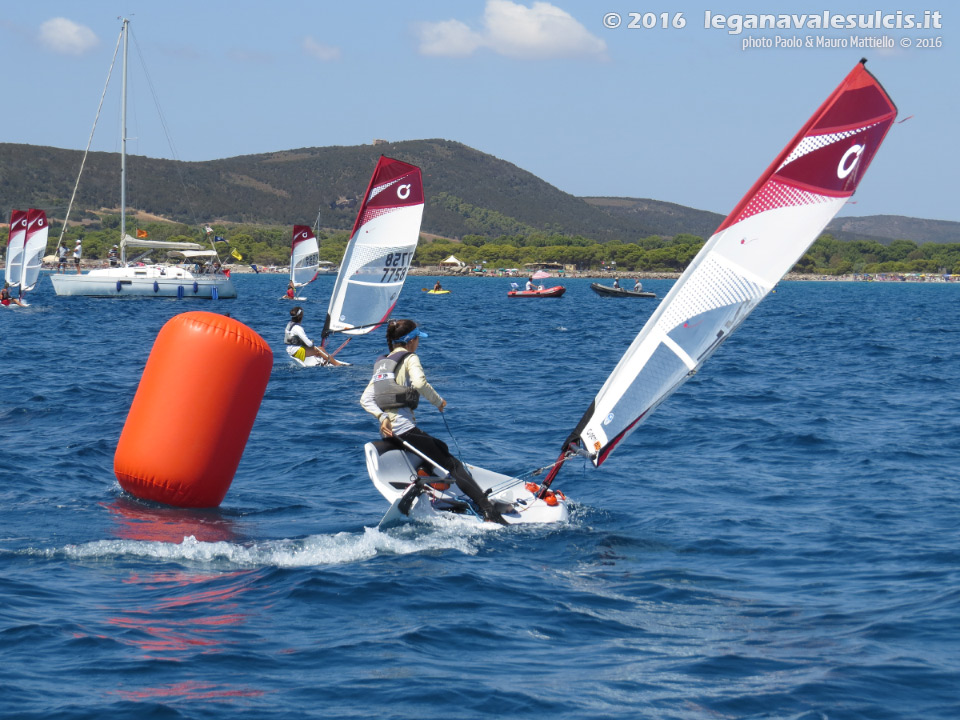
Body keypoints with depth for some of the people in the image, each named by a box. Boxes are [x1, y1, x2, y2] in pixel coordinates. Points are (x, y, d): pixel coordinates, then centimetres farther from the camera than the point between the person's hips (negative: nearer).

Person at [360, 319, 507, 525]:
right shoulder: (409, 358, -2)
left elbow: (365, 399, 11)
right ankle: (490, 513, -21)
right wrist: (438, 401, -9)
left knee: (441, 448, 28)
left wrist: (382, 416, -3)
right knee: (452, 464, -10)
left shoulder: (381, 363, 20)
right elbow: (419, 383, -24)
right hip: (405, 429, -8)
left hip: (388, 430, 8)